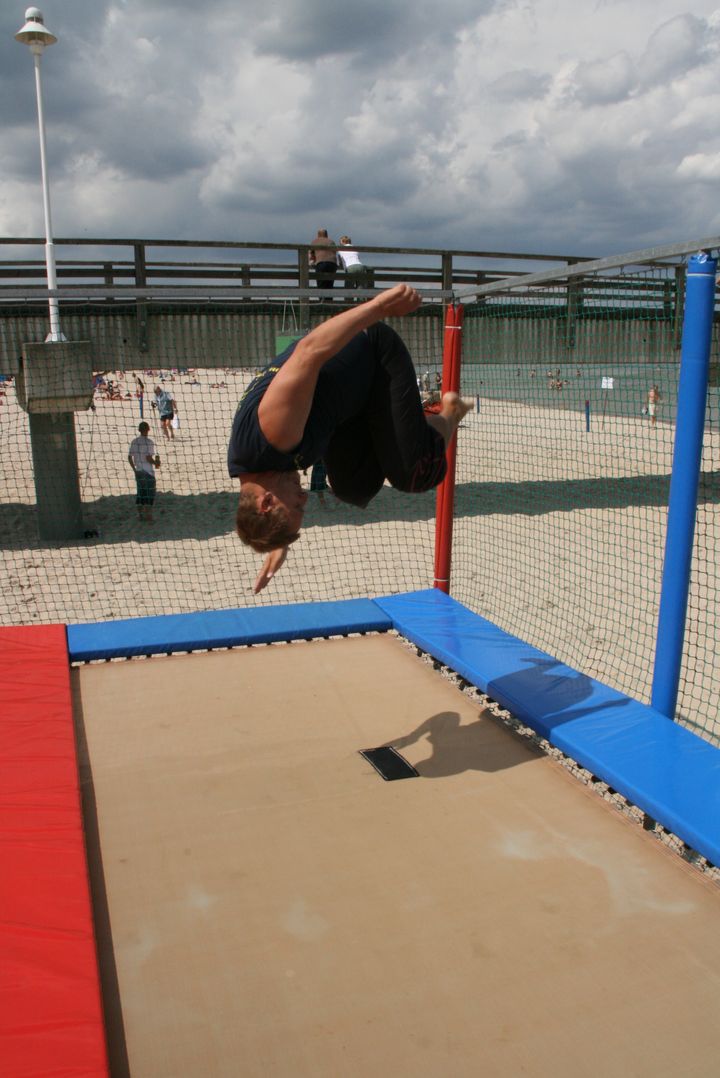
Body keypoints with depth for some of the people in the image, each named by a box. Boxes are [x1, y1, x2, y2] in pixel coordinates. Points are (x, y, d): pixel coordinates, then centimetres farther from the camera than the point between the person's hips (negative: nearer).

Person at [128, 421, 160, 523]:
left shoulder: (134, 441, 3)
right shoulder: (149, 442, -16)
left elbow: (129, 457, 4)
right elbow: (148, 458, -22)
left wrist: (134, 469, 13)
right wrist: (156, 463, -3)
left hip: (138, 471, 6)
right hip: (148, 472, -6)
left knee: (140, 492, 16)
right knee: (150, 494, 3)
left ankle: (140, 515, 21)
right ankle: (148, 517, 3)